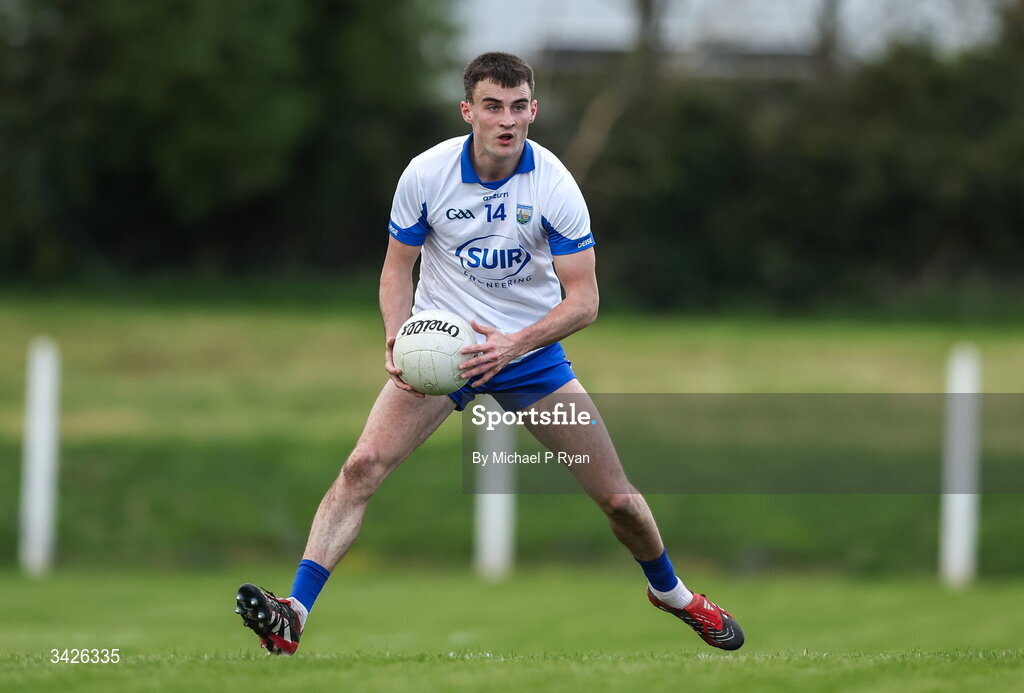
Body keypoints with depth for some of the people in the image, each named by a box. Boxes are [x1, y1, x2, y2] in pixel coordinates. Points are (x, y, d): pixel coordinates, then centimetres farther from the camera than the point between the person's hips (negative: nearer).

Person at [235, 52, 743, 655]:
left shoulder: (555, 185, -16)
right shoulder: (426, 174, -14)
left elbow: (584, 300, -15)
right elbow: (398, 266, 0)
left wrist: (514, 344, -30)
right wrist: (397, 339, -19)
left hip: (530, 351, 0)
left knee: (617, 497, 2)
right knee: (363, 466, -22)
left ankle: (670, 592, 33)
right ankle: (294, 615, -26)